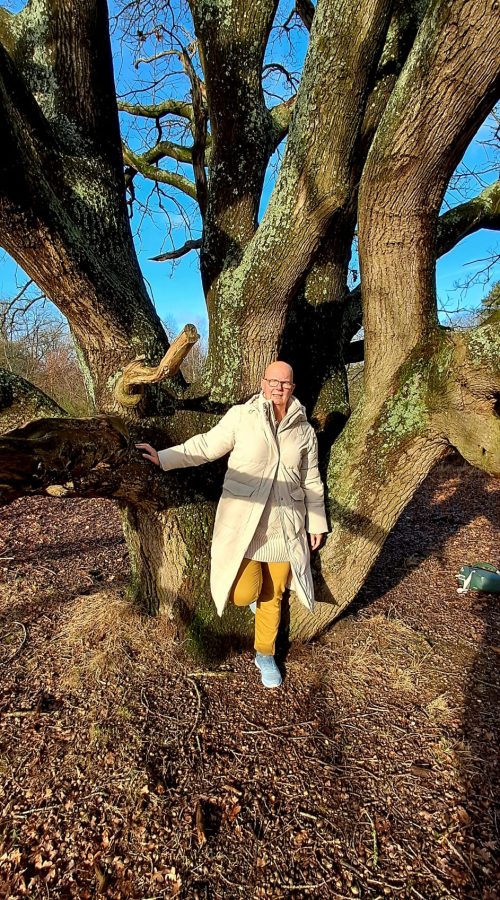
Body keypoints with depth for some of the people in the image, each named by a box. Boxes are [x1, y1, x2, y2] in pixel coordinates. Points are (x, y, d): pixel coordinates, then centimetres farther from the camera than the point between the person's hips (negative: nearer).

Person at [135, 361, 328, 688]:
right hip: (242, 522, -2)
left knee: (273, 596, 14)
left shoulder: (305, 430, 4)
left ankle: (266, 655, 40)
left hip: (285, 528, 3)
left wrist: (316, 523, 12)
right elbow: (205, 446, -1)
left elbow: (312, 482, 10)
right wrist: (163, 458, -8)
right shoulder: (240, 416, -6)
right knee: (244, 593, -11)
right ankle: (250, 588, 29)